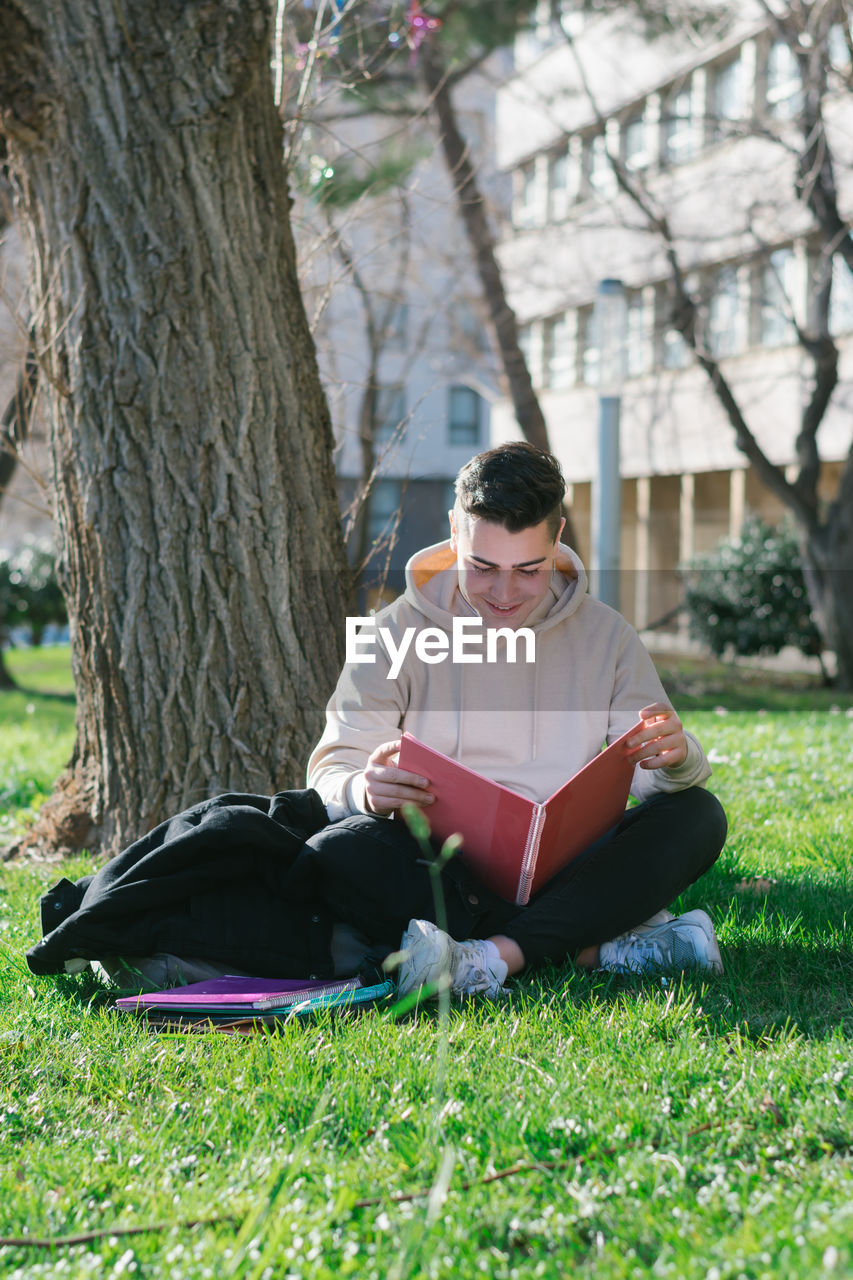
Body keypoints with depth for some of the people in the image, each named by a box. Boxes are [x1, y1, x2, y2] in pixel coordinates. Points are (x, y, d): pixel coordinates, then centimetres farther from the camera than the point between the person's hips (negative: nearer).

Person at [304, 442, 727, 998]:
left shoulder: (606, 635, 10)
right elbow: (331, 773, -1)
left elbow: (656, 776, 5)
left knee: (698, 817, -23)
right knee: (336, 854, -32)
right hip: (439, 870, -1)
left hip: (570, 872, 1)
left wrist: (676, 757, -21)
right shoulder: (394, 634, 5)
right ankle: (599, 946, -29)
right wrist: (367, 791, -27)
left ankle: (494, 956, -35)